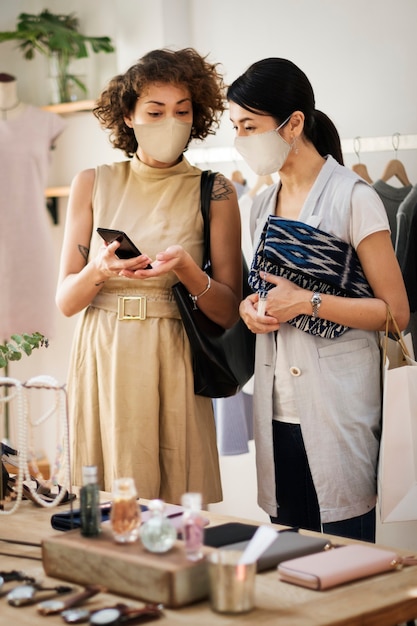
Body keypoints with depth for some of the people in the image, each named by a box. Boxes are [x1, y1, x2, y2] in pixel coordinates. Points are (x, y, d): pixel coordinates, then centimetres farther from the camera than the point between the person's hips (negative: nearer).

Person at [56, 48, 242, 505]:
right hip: (101, 360, 1)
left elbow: (228, 311, 0)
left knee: (180, 514, 1)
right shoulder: (92, 185, 6)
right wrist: (99, 270, -17)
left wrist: (185, 269, -17)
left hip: (173, 365, -1)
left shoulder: (214, 193, 2)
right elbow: (65, 300, 4)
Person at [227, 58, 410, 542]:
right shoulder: (263, 205, 14)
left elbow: (395, 312, -9)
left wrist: (308, 303, -17)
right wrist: (249, 306, 5)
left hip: (336, 407, -6)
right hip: (277, 407, 6)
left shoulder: (352, 198, -7)